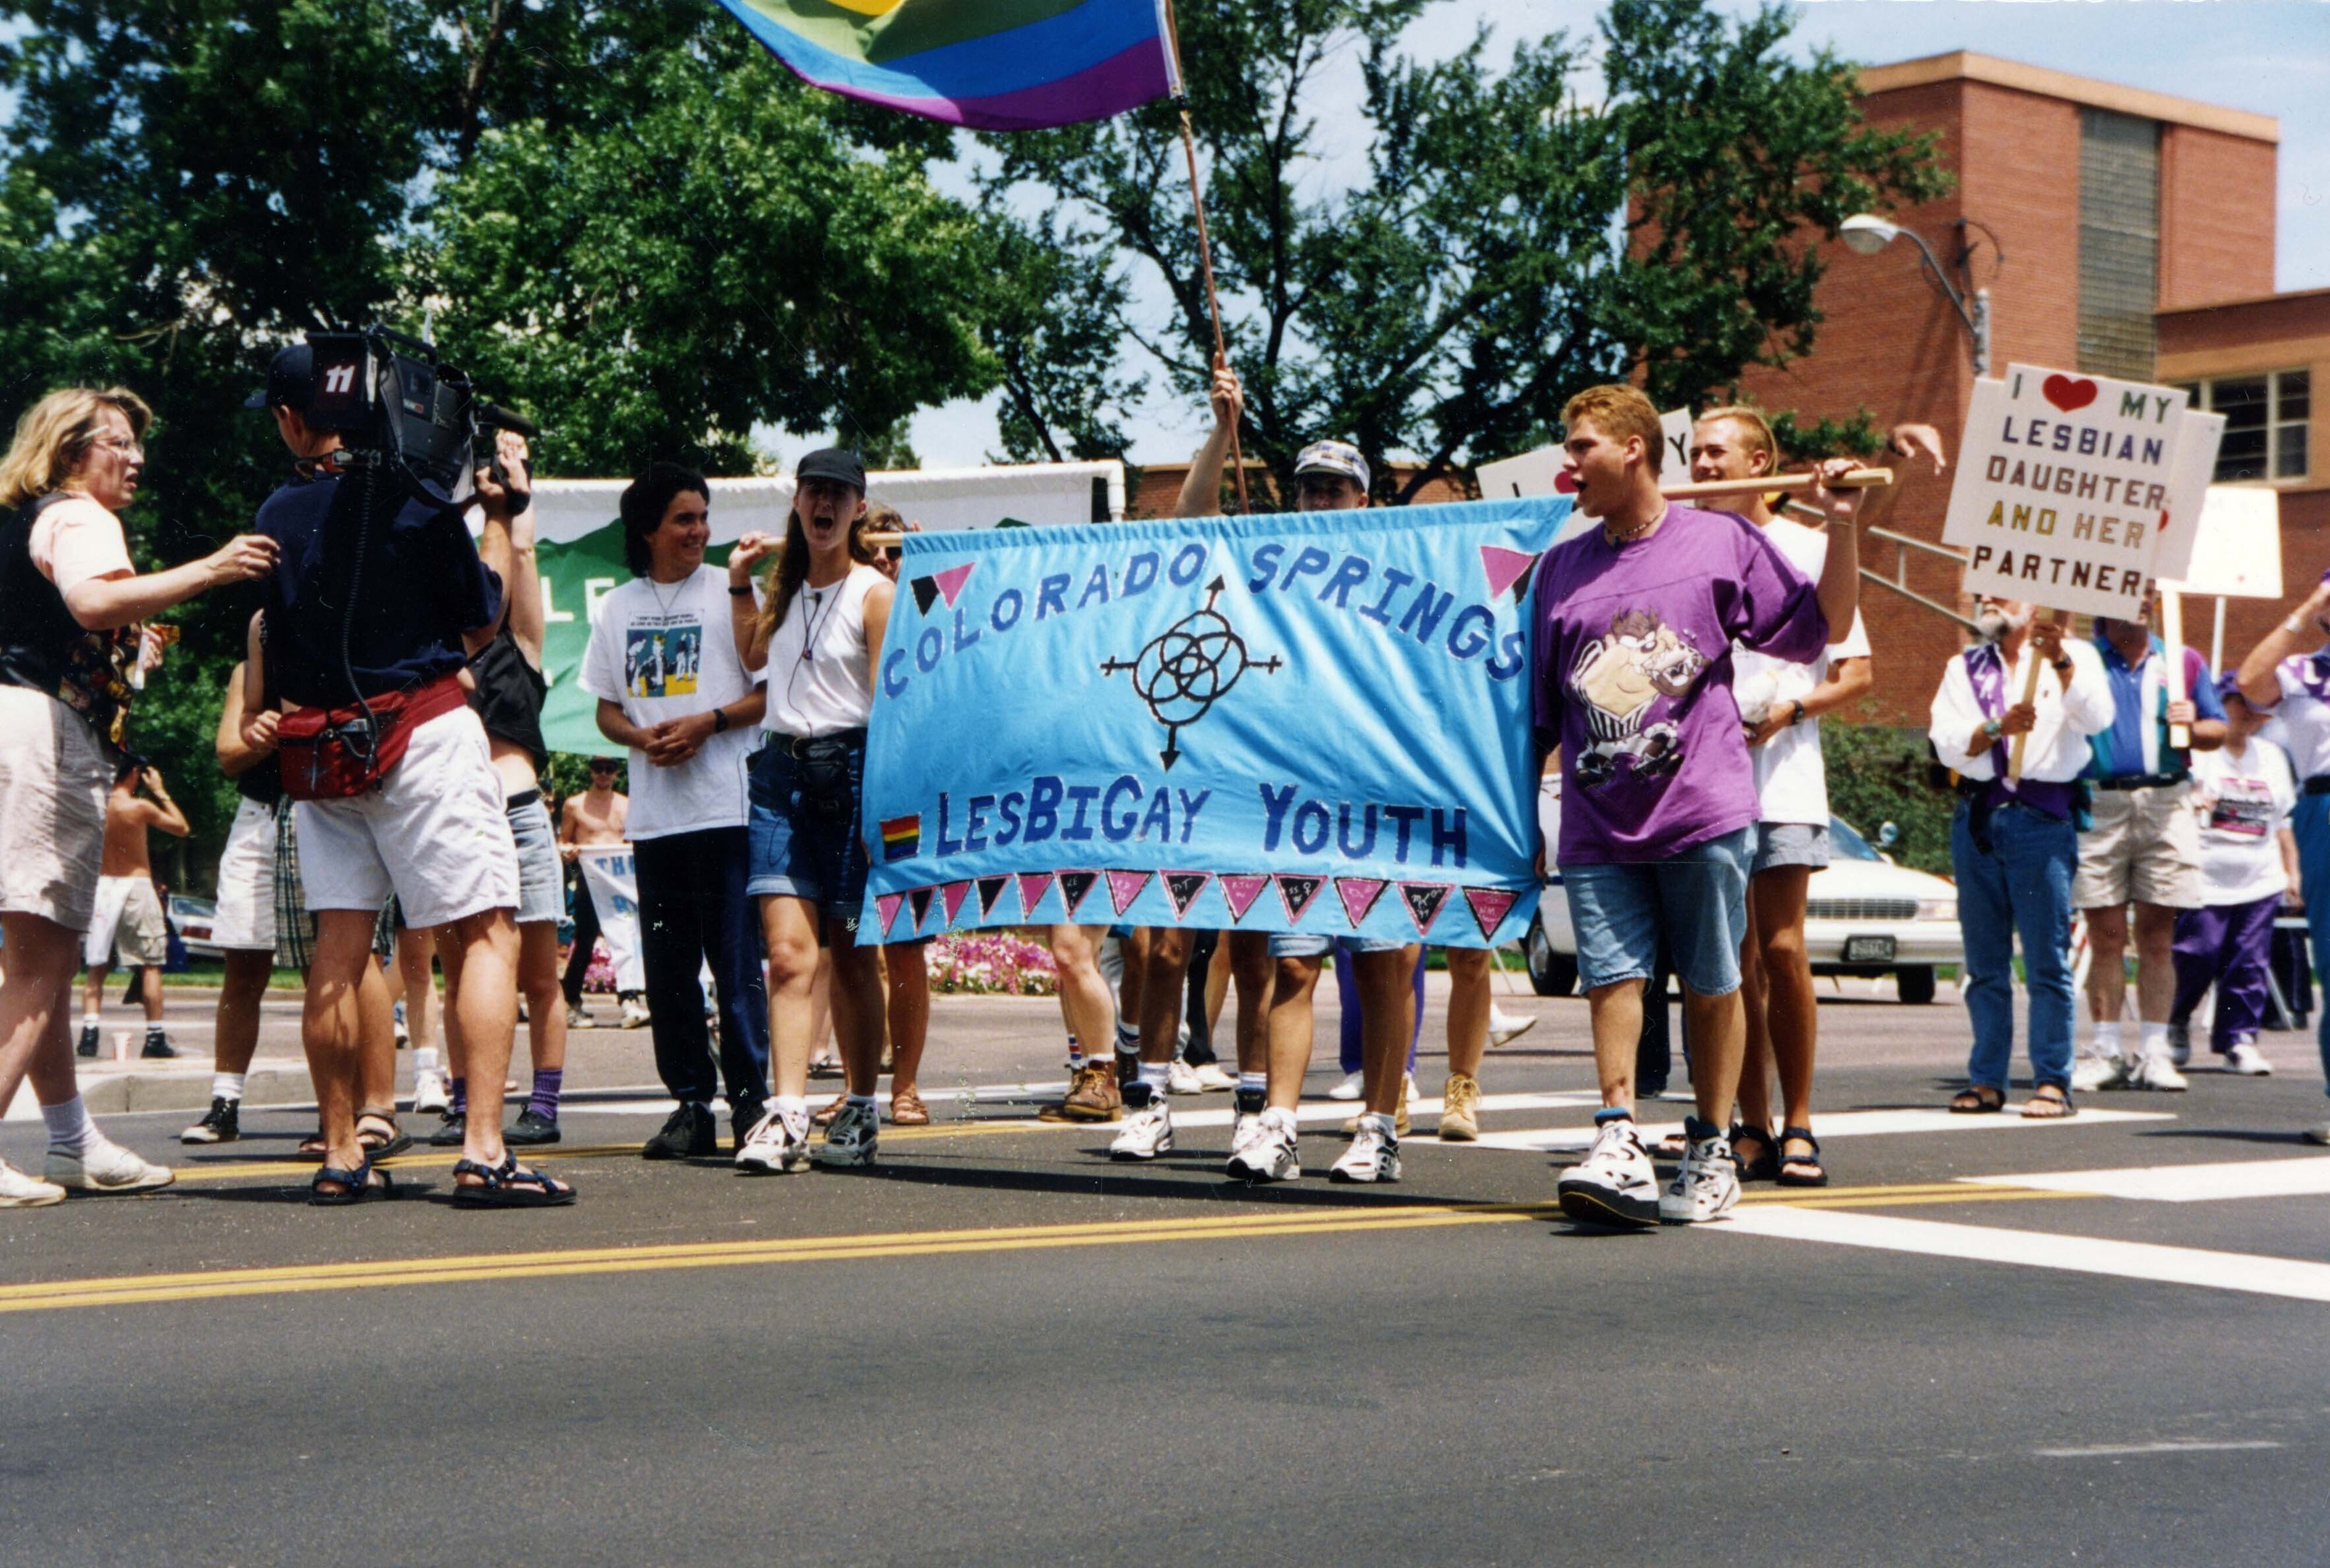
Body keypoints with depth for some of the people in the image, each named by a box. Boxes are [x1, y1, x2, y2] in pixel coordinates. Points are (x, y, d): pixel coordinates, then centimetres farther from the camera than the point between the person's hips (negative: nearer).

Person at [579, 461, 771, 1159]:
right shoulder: (618, 608, 13)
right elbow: (606, 709, 16)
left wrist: (707, 722, -14)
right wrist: (643, 737, -5)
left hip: (726, 806, -4)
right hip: (653, 811, 4)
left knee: (736, 961, -6)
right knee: (667, 967, 5)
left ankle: (751, 1095, 1)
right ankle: (691, 1103, 11)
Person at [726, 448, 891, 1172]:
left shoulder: (875, 594, -3)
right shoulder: (786, 588, 16)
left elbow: (890, 703, -9)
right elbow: (753, 655, 35)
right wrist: (738, 585, 23)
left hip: (847, 769, -5)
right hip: (780, 770, 5)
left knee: (853, 957, 3)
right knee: (788, 951, -8)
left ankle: (860, 1113, 15)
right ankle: (787, 1114, -15)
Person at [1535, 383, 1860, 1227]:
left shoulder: (1721, 540, 5)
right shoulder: (1561, 568, 14)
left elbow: (1826, 622, 6)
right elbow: (1540, 712, 17)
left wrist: (1841, 527, -5)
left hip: (1704, 812, -3)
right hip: (1598, 824, 3)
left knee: (1711, 984, 3)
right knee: (1611, 975, -8)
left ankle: (1710, 1151, 11)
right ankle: (1619, 1143, -13)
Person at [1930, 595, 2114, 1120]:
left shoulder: (2075, 658, 7)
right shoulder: (1964, 669, 18)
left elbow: (2096, 718, -12)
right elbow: (1947, 743, 3)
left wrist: (2060, 661, -27)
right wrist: (1996, 728, -16)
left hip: (2043, 817, -4)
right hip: (1978, 816, 4)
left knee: (2048, 959, -7)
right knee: (1984, 963, 6)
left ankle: (2052, 1082, -5)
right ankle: (1986, 1081, 10)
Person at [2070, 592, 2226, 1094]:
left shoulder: (2183, 662, 15)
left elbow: (2219, 732, 17)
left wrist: (2192, 726, -4)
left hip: (2165, 805, 2)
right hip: (2098, 805, -2)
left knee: (2157, 938, 1)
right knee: (2105, 936, -1)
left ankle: (2155, 1053, 5)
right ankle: (2105, 1052, 4)